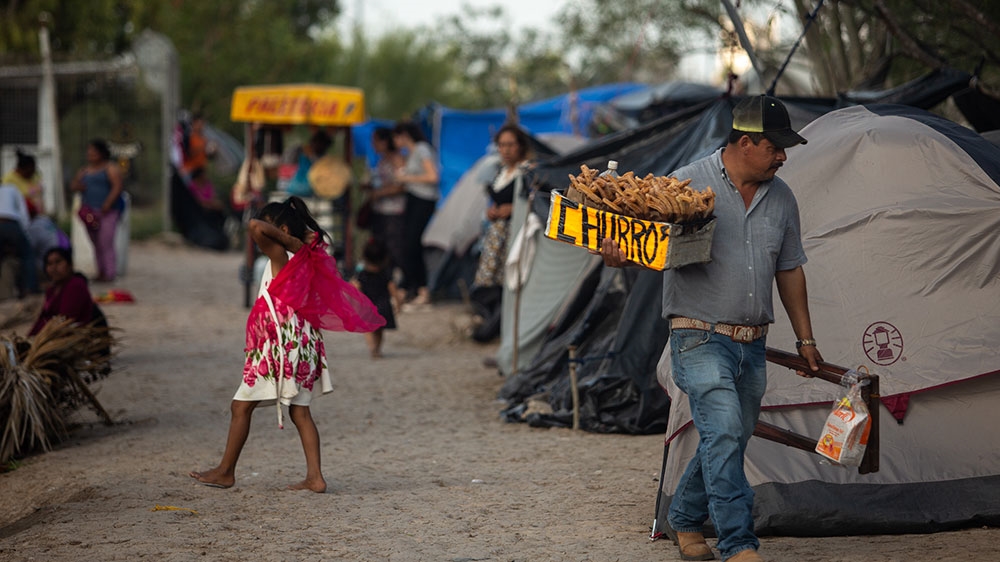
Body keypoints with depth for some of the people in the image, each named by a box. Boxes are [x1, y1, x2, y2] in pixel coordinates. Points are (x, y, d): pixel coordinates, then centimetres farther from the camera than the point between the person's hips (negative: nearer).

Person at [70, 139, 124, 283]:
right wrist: (77, 186, -3)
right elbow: (73, 185, 22)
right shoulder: (84, 170, 19)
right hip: (90, 211, 7)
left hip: (107, 211, -7)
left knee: (106, 242, -13)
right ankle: (100, 272, 11)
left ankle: (110, 272, -12)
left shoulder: (111, 168, -2)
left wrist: (106, 205, -21)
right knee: (96, 244, 6)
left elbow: (117, 187, -12)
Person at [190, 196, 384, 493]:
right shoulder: (308, 259, 7)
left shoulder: (280, 256, -15)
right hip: (303, 344, 8)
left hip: (280, 345, -8)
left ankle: (226, 471, 13)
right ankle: (314, 476, 3)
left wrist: (290, 239, -19)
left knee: (241, 407, 4)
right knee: (300, 411, 9)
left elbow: (255, 226, -28)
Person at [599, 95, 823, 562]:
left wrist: (804, 338, 22)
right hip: (700, 339, -6)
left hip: (753, 345, 6)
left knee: (731, 441, 13)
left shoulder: (780, 198, 11)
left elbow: (789, 271, 20)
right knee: (723, 431, -20)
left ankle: (684, 519, 35)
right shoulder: (689, 184, -7)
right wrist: (619, 256, -28)